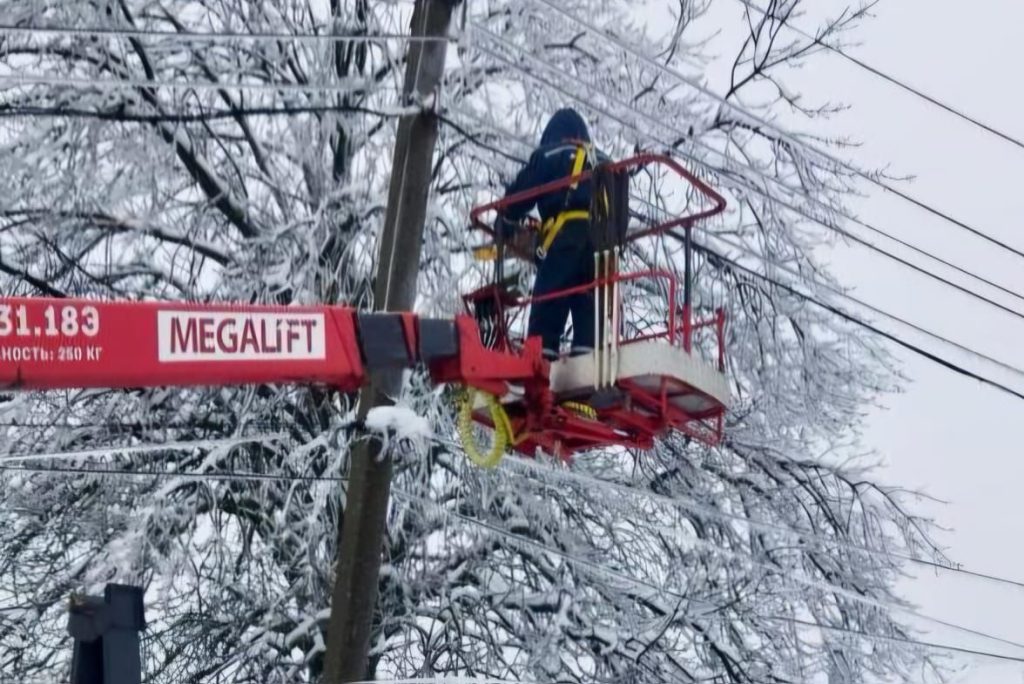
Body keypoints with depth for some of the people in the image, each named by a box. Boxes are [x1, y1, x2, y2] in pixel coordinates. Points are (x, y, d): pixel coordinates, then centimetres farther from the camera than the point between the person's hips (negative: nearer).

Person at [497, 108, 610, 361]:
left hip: (565, 237, -5)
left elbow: (520, 194, 12)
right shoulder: (602, 161, 28)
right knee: (591, 306, 3)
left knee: (548, 306, -7)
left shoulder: (549, 156, 13)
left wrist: (506, 225, 26)